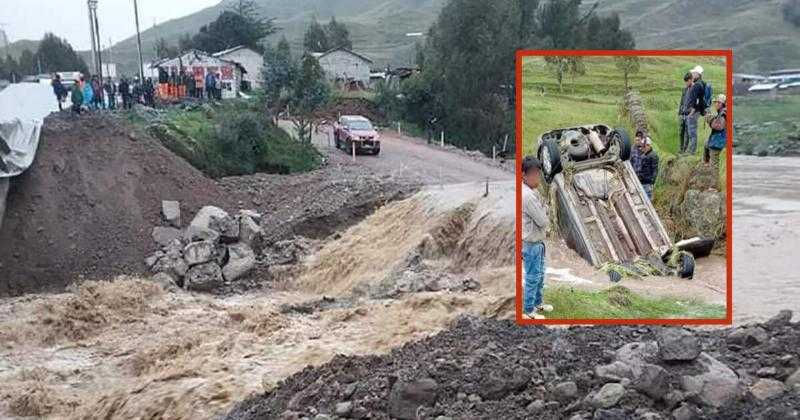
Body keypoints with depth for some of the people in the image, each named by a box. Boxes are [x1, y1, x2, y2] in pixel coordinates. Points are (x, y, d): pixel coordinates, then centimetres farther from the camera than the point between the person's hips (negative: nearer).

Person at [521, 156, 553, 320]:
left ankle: (537, 303, 38)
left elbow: (542, 212, 11)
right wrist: (544, 209, -5)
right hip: (531, 243, -10)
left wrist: (543, 209, -7)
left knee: (539, 275, 22)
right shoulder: (527, 195, -27)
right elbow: (543, 221, -21)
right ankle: (528, 311, 15)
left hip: (536, 241, 10)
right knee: (532, 278, 3)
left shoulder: (532, 192, 6)